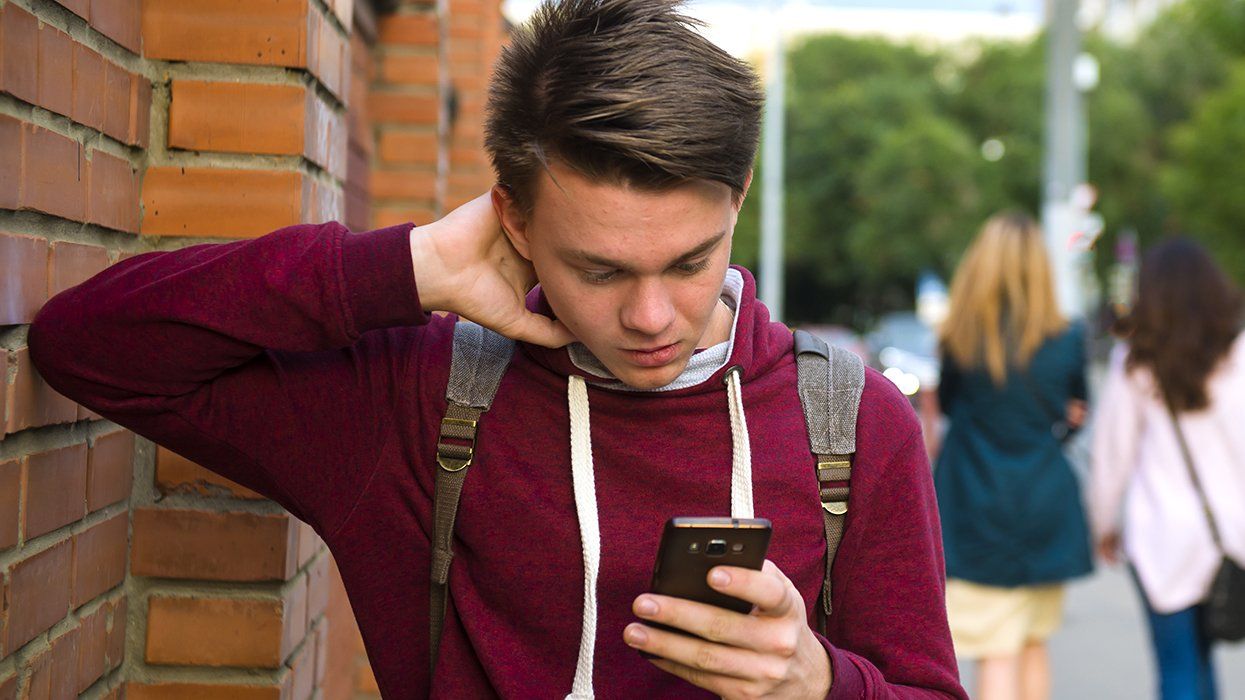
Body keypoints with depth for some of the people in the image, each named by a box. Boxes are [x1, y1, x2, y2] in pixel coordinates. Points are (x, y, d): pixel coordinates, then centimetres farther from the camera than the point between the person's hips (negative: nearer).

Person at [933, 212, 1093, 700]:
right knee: (1033, 644, 17)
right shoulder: (1068, 340, -5)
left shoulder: (956, 343, -8)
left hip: (977, 513, -2)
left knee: (997, 657, -2)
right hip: (1046, 511, 2)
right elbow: (1074, 414, 10)